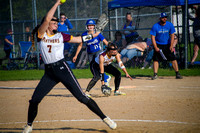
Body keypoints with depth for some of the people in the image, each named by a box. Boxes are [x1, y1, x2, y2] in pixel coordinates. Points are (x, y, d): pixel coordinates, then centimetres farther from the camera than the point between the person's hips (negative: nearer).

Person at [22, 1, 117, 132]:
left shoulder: (60, 36, 8)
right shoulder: (41, 34, 3)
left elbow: (79, 39, 14)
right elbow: (47, 19, -10)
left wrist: (93, 35, 6)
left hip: (62, 68, -1)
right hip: (49, 72, 1)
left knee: (82, 97, -6)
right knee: (34, 100, -3)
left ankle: (104, 118, -1)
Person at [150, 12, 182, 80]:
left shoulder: (170, 25, -6)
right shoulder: (155, 26, -11)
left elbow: (172, 35, -3)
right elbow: (153, 37, -10)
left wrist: (171, 46, -14)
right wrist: (155, 47, -18)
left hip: (167, 45, 1)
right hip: (158, 45, -1)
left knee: (173, 58, -5)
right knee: (156, 59, -8)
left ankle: (177, 73, 0)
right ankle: (155, 74, -3)